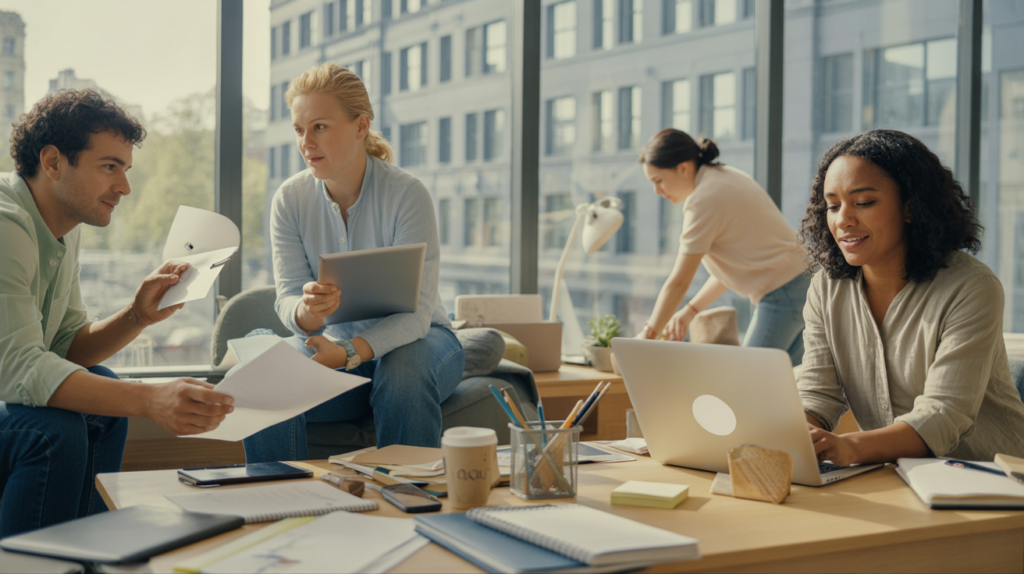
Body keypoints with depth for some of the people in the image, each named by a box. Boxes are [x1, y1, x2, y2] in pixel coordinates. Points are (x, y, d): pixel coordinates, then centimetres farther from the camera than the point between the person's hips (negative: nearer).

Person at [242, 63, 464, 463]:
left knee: (404, 375, -37)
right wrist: (307, 312, -36)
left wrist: (350, 353, -39)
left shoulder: (407, 195, -17)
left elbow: (416, 313, -22)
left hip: (412, 339, -2)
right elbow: (287, 299, -10)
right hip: (333, 343, 3)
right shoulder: (290, 199, -6)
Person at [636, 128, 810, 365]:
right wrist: (690, 311, 14)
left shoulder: (704, 200, -16)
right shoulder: (726, 176, 12)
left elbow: (678, 282, -14)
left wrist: (648, 334, -6)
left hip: (782, 295, -10)